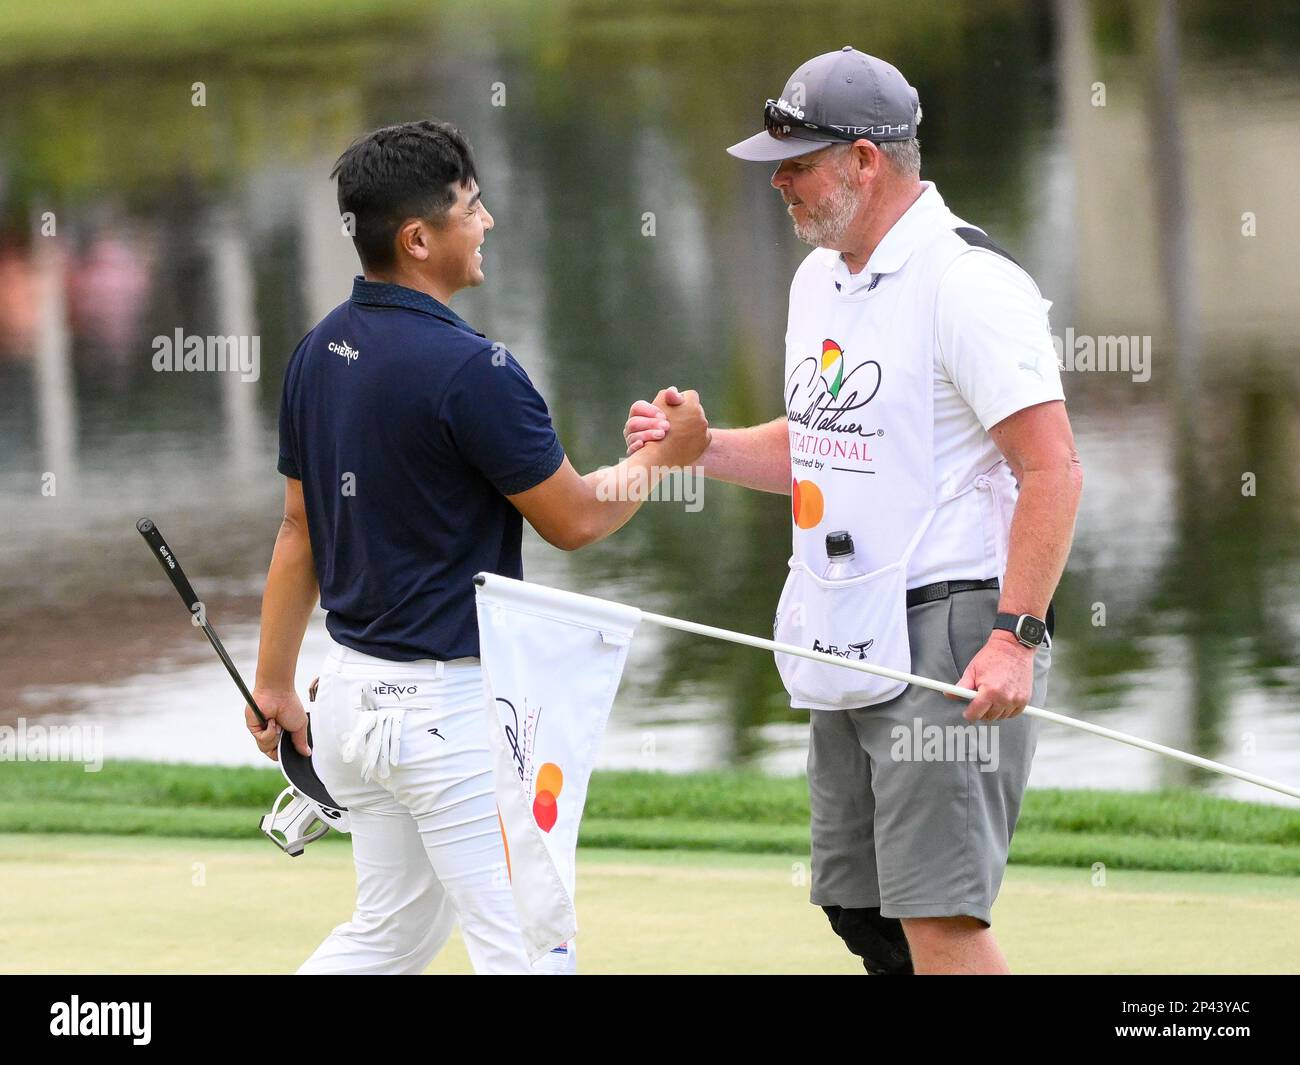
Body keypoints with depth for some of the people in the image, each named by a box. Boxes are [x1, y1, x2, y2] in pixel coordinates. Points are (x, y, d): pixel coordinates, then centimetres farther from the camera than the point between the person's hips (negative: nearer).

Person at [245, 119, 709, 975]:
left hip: (353, 689, 9)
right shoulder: (469, 367, -19)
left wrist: (274, 683, 19)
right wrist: (666, 456, 6)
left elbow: (300, 528, 13)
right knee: (529, 952, -4)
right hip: (453, 703, -9)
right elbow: (574, 519, -10)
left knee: (392, 934, 20)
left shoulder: (321, 353, 6)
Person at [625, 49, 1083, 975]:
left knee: (936, 919, -14)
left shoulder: (969, 282, -14)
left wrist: (1016, 637, -24)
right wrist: (696, 446, 10)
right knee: (858, 907, 11)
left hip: (950, 635, -10)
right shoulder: (819, 279, 15)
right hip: (849, 648, 10)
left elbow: (1053, 468, -18)